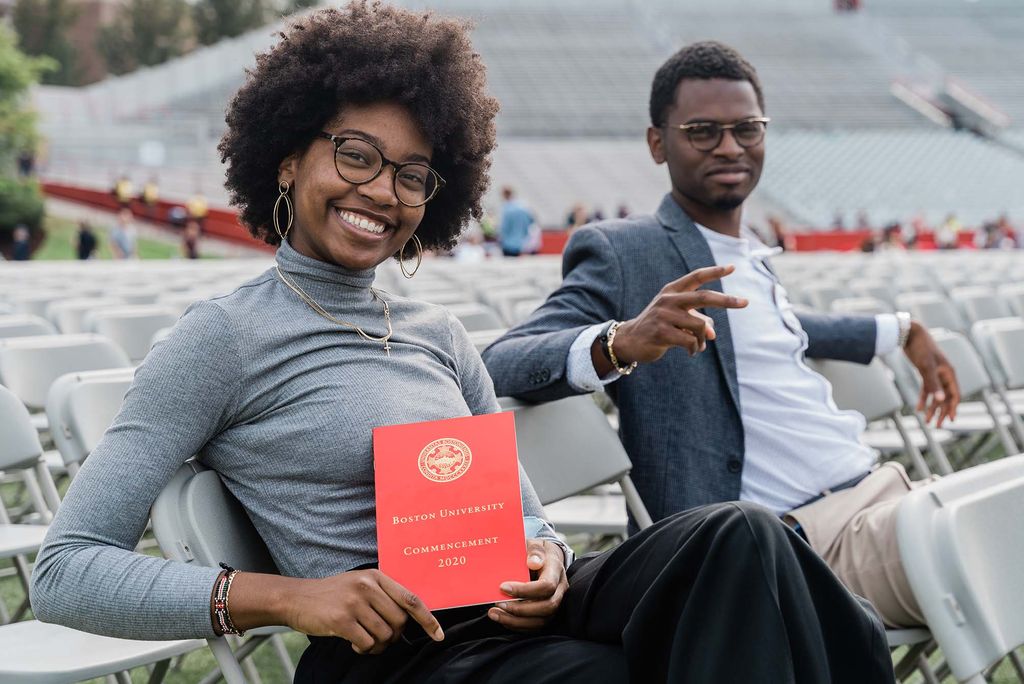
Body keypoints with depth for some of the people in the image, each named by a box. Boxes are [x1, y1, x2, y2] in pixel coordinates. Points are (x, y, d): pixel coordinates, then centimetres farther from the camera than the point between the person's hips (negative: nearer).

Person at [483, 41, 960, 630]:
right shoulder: (620, 251, -5)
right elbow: (498, 366, -16)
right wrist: (620, 343, -35)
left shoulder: (752, 252, 20)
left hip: (886, 486, 9)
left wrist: (904, 333, 47)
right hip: (812, 535, -9)